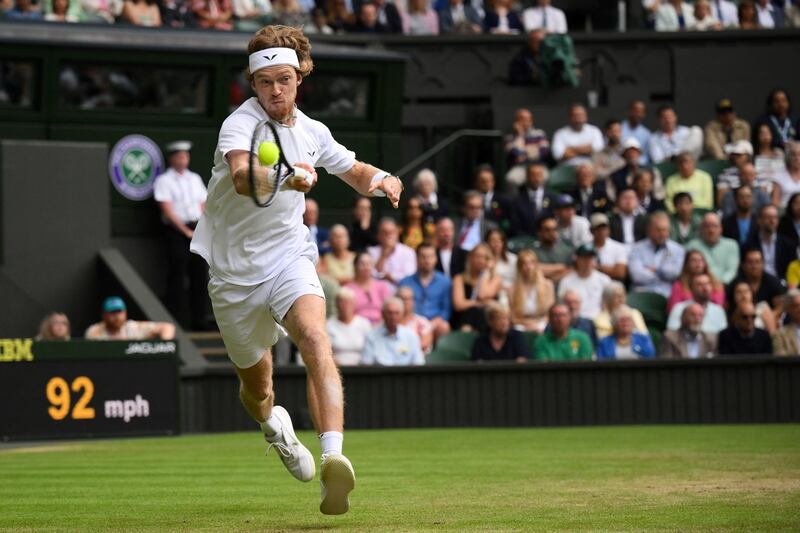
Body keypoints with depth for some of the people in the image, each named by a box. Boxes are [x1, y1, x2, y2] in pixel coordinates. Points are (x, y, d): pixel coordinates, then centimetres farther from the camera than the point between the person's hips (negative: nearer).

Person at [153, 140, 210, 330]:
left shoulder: (195, 179, 17)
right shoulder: (164, 181, -1)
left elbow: (203, 205, 16)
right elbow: (168, 210, -8)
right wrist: (186, 231, -12)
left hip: (197, 232, 6)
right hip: (176, 231, -6)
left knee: (200, 275, 4)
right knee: (177, 278, -7)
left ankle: (199, 321, 10)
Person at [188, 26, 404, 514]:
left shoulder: (312, 132, 2)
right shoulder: (240, 124, -15)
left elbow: (354, 171, 21)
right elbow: (242, 178, -38)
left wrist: (382, 179, -2)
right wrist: (286, 179, -58)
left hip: (289, 259, 2)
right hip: (235, 272, -2)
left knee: (315, 339, -29)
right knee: (257, 387, 12)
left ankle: (334, 459, -45)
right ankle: (276, 427, 51)